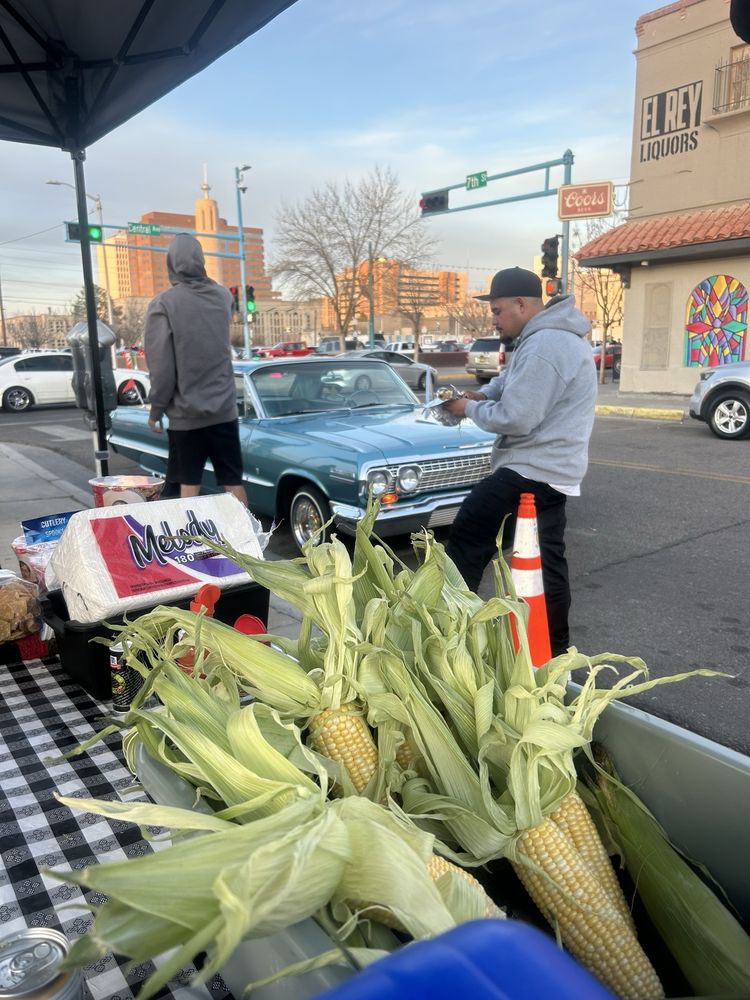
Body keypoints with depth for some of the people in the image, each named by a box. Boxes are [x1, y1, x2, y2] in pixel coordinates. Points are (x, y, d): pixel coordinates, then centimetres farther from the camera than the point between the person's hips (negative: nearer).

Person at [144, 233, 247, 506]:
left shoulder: (163, 304, -12)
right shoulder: (223, 296, 2)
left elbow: (161, 366, -12)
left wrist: (156, 410, -1)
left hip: (186, 413, -3)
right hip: (224, 409, 4)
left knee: (189, 485, 6)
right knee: (233, 482, 9)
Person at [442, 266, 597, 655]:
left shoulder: (544, 346, -21)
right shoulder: (550, 336, 15)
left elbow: (515, 419, -25)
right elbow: (511, 380, 26)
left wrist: (471, 408, -9)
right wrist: (483, 395, 6)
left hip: (529, 473, -11)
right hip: (551, 472, 11)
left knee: (465, 540, -4)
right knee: (549, 561, 16)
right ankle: (555, 648, 27)